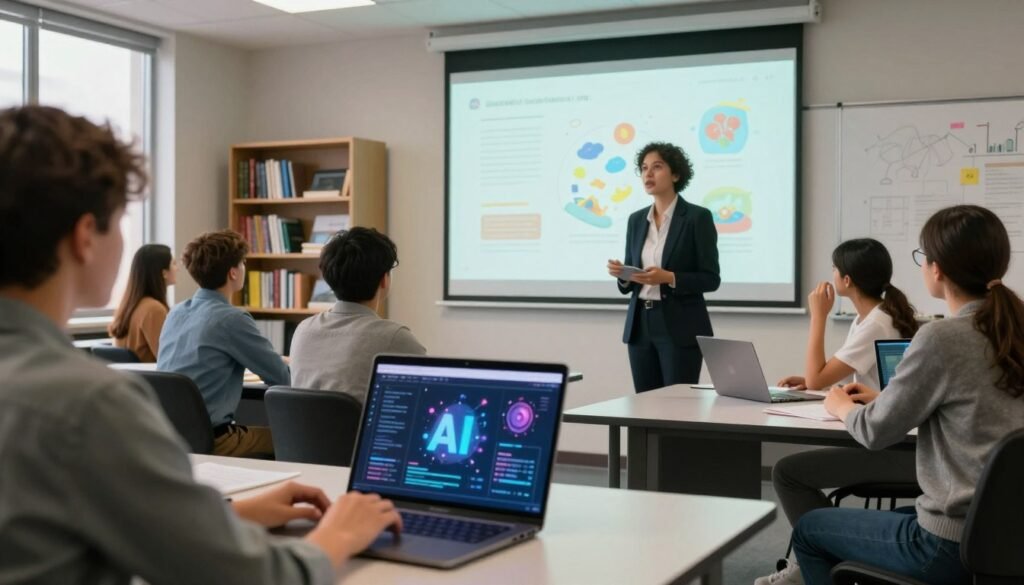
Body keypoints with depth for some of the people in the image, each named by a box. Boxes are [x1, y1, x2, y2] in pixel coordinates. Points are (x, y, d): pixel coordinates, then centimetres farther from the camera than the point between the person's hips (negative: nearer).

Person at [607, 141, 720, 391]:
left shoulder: (698, 217, -6)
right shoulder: (636, 220, 11)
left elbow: (710, 279, -8)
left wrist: (668, 278, -22)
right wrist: (622, 275, -8)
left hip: (680, 327, -5)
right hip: (640, 325, 6)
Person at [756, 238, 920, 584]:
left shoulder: (875, 326, -19)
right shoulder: (868, 318, 11)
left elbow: (818, 379, -19)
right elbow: (836, 375, 23)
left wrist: (818, 316, -13)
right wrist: (808, 379, 4)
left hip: (895, 448, -10)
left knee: (787, 473, -13)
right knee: (794, 470, 9)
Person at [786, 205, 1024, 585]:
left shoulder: (942, 338, -20)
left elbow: (875, 431, -9)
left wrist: (842, 407, 11)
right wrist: (882, 398, 18)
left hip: (956, 544, -8)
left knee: (808, 529, 14)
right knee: (891, 516, 34)